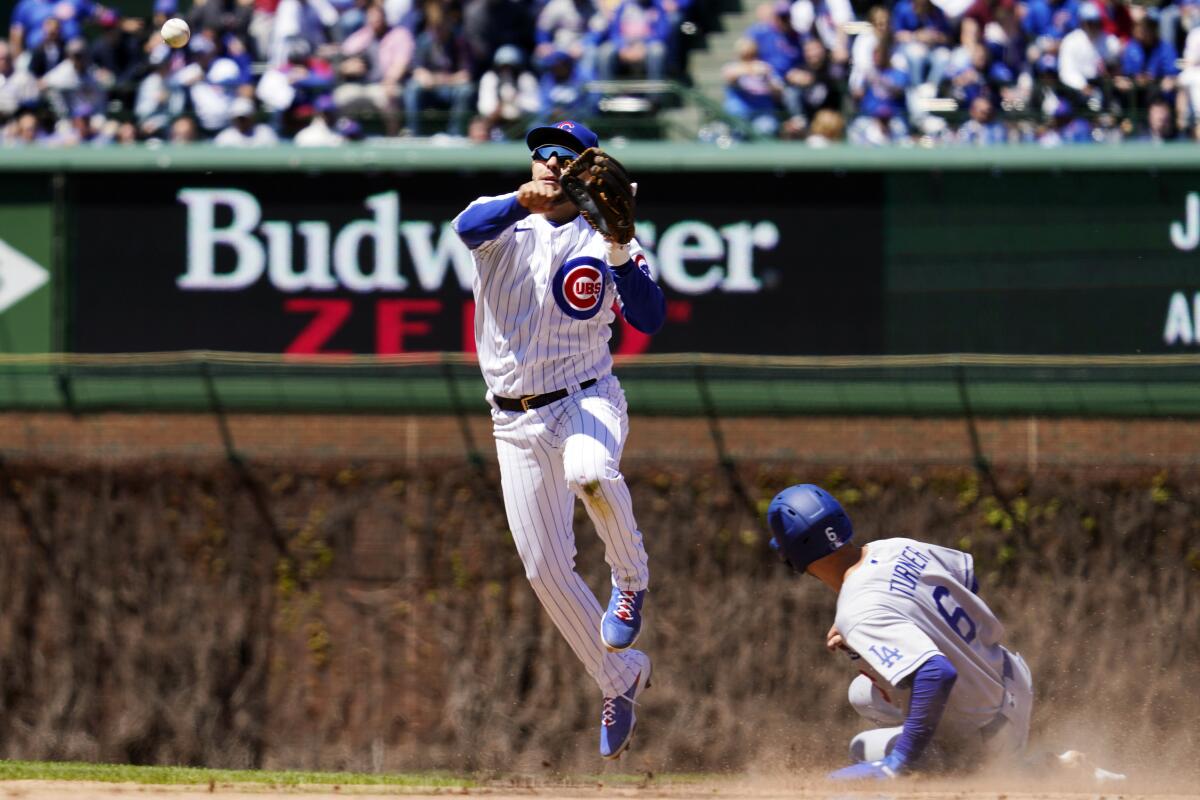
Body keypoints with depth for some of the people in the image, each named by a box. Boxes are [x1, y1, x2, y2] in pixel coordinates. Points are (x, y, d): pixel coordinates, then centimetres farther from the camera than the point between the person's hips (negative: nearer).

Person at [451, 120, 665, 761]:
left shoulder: (604, 243, 2)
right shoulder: (503, 222, 3)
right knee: (544, 568, 2)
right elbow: (468, 226, -23)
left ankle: (631, 576, -9)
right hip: (518, 421, 3)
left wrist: (618, 251, -24)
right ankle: (620, 679, 21)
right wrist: (526, 200, -41)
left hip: (586, 400, -3)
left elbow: (650, 319, -12)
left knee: (589, 472, -38)